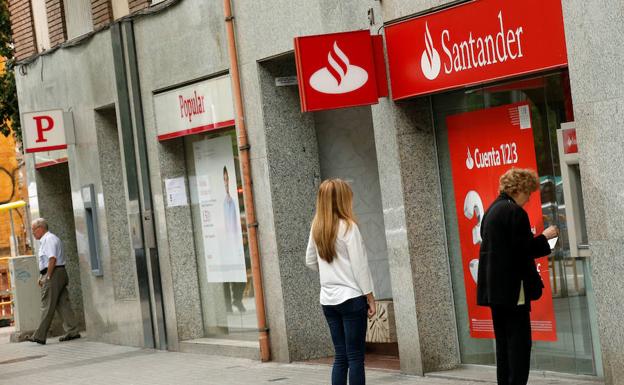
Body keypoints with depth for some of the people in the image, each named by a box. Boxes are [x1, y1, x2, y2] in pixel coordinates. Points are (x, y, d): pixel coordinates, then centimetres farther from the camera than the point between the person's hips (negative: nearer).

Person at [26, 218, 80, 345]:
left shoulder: (49, 239, -11)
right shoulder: (44, 240, 22)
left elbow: (52, 259, -21)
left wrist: (48, 277, -18)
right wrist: (42, 276, 17)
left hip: (54, 274, -10)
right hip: (60, 273, 10)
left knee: (47, 306, -8)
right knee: (63, 304, 8)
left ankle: (39, 336, -6)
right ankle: (72, 332, 7)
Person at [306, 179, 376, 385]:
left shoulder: (317, 228, 6)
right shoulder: (348, 227, -12)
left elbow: (311, 262, 16)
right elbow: (360, 265, -11)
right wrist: (370, 296, -5)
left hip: (328, 299, 6)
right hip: (350, 297, -6)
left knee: (340, 356, 10)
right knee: (355, 357, -2)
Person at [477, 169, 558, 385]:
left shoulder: (492, 210, 15)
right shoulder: (515, 212, -14)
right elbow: (524, 250, -17)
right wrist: (544, 237, -3)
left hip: (494, 286, 9)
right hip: (511, 286, -9)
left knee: (503, 340, 12)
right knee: (520, 340, -5)